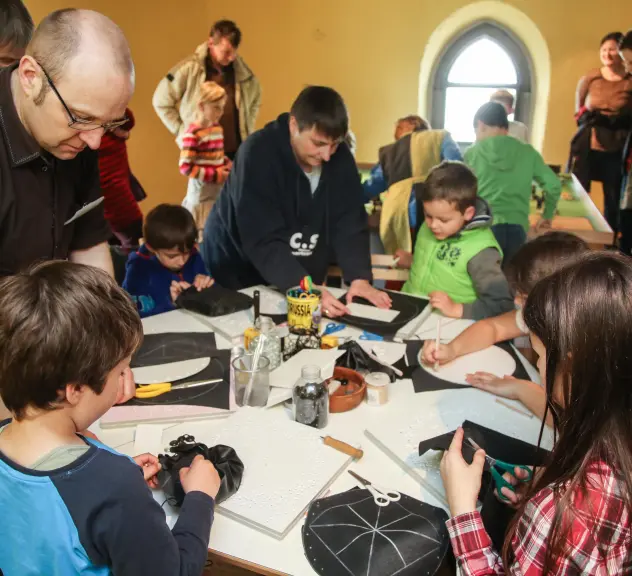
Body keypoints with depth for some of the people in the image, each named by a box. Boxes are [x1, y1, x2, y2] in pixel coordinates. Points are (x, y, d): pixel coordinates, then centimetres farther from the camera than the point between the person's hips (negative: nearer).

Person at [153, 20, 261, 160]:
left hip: (236, 152, 4)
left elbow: (255, 101, 21)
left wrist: (247, 130, 11)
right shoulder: (189, 69, -10)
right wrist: (183, 132, -3)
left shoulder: (242, 71, 1)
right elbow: (161, 102, -1)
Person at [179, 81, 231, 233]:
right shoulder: (192, 134, -19)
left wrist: (228, 164, 0)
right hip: (202, 193, -7)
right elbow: (185, 167, -21)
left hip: (220, 191, 8)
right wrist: (215, 175, -22)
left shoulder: (218, 128, 7)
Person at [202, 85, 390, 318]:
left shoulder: (340, 159, -8)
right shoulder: (258, 154, -24)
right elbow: (264, 241, -30)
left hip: (303, 281, 4)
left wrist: (359, 278, -24)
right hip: (238, 278, -4)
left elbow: (349, 225, -8)